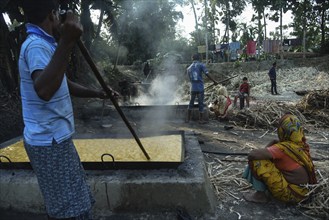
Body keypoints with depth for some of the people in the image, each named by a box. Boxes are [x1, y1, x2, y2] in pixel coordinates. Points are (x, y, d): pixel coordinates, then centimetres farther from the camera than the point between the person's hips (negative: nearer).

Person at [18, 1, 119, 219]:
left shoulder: (41, 44, 15)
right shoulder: (37, 45, -18)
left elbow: (64, 84, 24)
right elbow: (44, 91, -39)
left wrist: (96, 93, 17)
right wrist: (66, 43, -42)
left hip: (54, 136, 10)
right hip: (49, 140, -10)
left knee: (66, 202, 24)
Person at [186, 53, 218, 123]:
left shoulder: (188, 68, 10)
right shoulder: (201, 65, -3)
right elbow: (207, 74, -13)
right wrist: (214, 81, -8)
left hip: (193, 88, 4)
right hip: (200, 88, -3)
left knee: (191, 103, 17)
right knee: (201, 104, 6)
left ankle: (188, 118, 20)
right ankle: (201, 120, 13)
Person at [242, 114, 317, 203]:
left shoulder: (283, 148, -25)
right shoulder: (302, 144, -3)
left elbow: (253, 154, -32)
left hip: (292, 195, -8)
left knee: (257, 161, -19)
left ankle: (260, 195, -3)